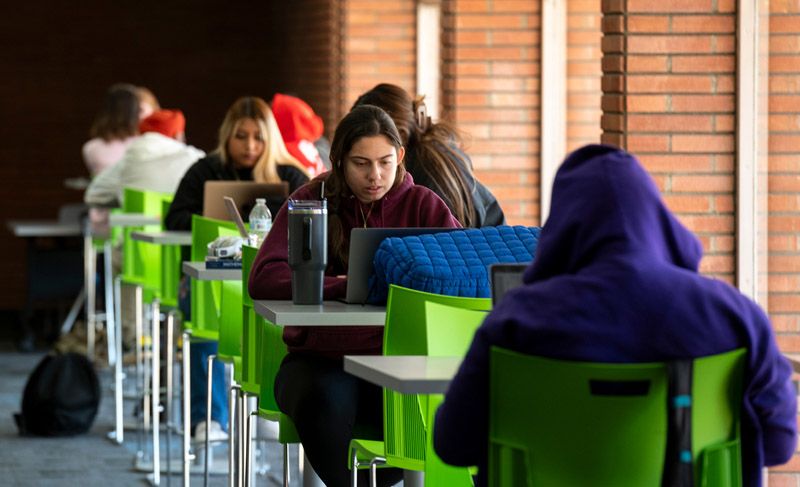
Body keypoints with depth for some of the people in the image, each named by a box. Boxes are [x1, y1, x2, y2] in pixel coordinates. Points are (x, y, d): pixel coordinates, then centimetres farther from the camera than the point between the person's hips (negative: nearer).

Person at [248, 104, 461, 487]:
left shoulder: (421, 204, 8)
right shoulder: (311, 202, 2)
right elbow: (263, 279, -12)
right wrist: (349, 285, -23)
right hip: (321, 357, -1)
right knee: (322, 405, -38)